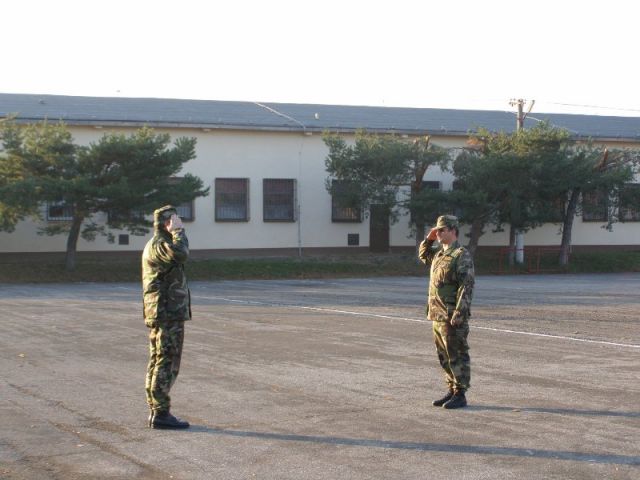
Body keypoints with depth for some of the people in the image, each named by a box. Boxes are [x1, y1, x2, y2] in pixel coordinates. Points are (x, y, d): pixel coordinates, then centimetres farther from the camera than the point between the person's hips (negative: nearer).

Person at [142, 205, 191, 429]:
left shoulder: (157, 245, 20)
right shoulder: (159, 245, -13)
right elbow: (180, 254, -33)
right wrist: (178, 231, -21)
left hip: (161, 314, 11)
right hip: (168, 312, -11)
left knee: (158, 363, 11)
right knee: (167, 363, -9)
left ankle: (156, 411, 16)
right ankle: (161, 413, -8)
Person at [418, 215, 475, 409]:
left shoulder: (462, 255, -13)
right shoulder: (440, 254, 14)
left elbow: (467, 286, -19)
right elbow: (423, 256, 35)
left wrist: (459, 313, -25)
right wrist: (428, 239, 16)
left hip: (452, 316, -9)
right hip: (437, 314, 9)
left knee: (457, 356, -3)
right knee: (444, 356, 13)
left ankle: (460, 395, 2)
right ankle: (452, 391, 21)